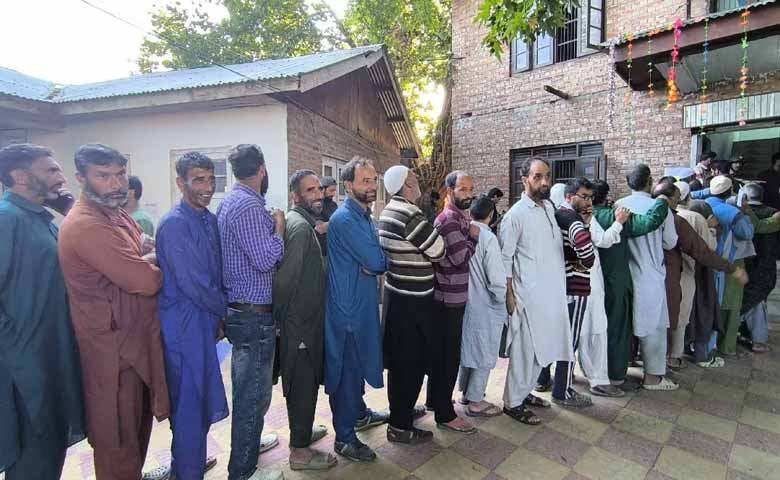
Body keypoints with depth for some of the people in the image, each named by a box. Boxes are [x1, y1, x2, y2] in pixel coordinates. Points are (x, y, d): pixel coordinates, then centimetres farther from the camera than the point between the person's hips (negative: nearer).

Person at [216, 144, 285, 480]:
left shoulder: (232, 200, 12)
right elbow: (266, 259, -23)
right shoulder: (248, 205, -19)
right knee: (253, 393, 5)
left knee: (247, 387, 26)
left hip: (240, 310, 10)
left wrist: (269, 223, 9)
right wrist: (279, 227, -10)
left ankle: (247, 442, 47)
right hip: (254, 315, -10)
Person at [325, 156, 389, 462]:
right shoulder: (345, 218, -20)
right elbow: (378, 262, -24)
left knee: (358, 365, 23)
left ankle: (359, 413, 43)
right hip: (348, 307, -9)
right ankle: (344, 438, 20)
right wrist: (379, 261, -2)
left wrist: (372, 263, -12)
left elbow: (376, 260, 10)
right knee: (347, 371, 4)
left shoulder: (364, 216, 11)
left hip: (362, 303, 9)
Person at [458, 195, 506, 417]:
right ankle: (475, 402, 22)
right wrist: (501, 300, -5)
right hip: (485, 307, -6)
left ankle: (466, 391, 38)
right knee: (484, 355, 10)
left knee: (469, 348, 22)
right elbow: (497, 280, -21)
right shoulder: (488, 238, -20)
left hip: (465, 302, 6)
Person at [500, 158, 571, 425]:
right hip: (528, 295, -7)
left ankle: (524, 391, 33)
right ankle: (513, 403, 17)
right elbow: (505, 258, -12)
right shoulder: (516, 215, -13)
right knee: (525, 349, 1)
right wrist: (509, 295, -13)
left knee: (541, 347, 16)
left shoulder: (550, 207, 9)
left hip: (553, 292, 7)